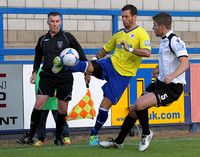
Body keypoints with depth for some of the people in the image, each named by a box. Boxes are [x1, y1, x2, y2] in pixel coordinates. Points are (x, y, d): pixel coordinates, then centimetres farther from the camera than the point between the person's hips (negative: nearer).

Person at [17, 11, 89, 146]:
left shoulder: (67, 37, 1)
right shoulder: (42, 40, 10)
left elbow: (81, 54, 7)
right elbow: (38, 57, 26)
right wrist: (35, 72, 13)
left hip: (65, 77, -2)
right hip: (46, 76, 2)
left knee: (62, 109, 0)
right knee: (39, 104, -11)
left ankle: (58, 138, 17)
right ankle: (30, 137, -6)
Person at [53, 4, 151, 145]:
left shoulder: (141, 33, -7)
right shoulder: (119, 33, 13)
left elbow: (147, 52, -24)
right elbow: (105, 49, 24)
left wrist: (130, 49, -36)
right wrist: (95, 59, 9)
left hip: (123, 75, -4)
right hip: (110, 64, 4)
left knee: (105, 106, -5)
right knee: (87, 66, -31)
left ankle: (95, 133, 15)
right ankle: (63, 65, -18)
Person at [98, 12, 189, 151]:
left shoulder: (175, 41, -17)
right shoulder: (164, 40, 14)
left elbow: (185, 63, -29)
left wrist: (172, 76, -44)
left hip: (172, 88, -9)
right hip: (159, 83, 9)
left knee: (140, 104, -26)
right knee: (134, 110, 9)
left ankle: (146, 134, -1)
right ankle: (118, 141, 23)